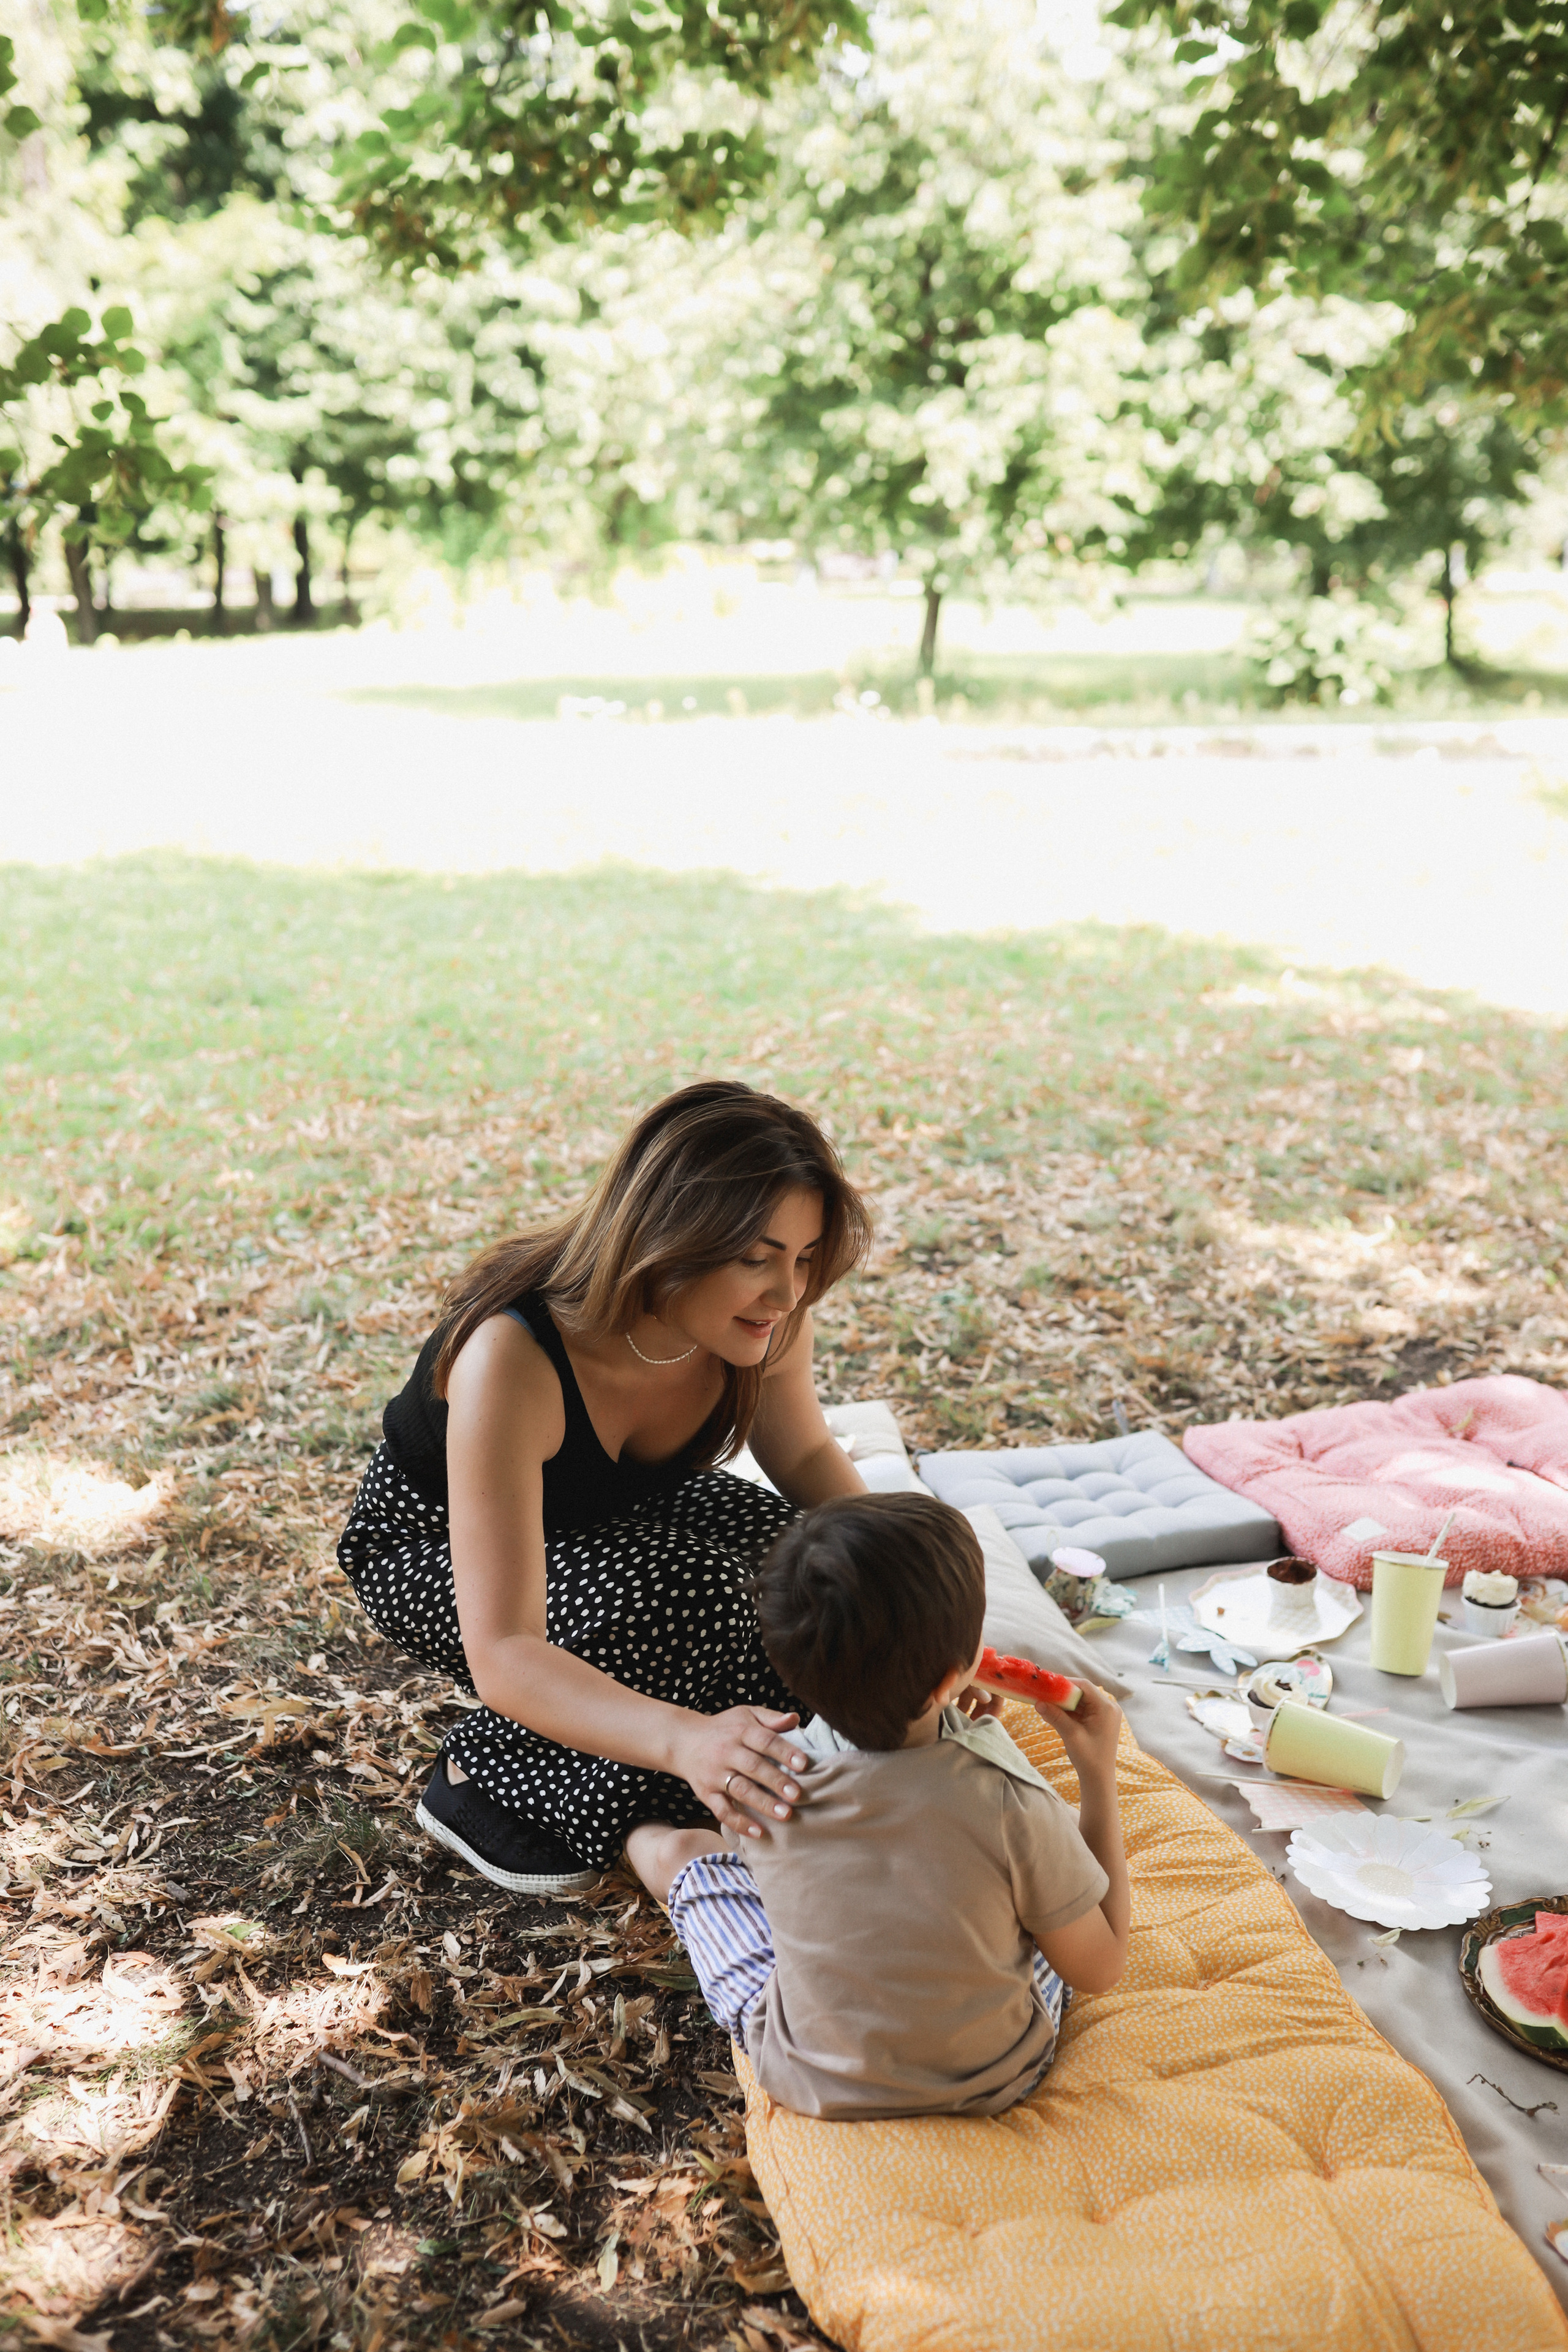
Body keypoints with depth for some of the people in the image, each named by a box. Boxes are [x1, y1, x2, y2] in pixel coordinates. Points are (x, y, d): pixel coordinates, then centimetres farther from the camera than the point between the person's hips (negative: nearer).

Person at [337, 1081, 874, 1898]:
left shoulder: (761, 1316, -24)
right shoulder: (510, 1359, -41)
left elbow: (807, 1457, -2)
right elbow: (503, 1655, -43)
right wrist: (685, 1740, -59)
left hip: (623, 1513, 6)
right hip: (436, 1547, -5)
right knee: (688, 1602, -31)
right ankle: (480, 1778, -8)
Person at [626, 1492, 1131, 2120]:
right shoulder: (1015, 1808, -32)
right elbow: (1099, 1969, -14)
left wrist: (948, 1717, 5)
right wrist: (1100, 1775, -12)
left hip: (807, 2083, 1)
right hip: (994, 2081, 0)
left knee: (681, 1849, 21)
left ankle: (636, 1836, 57)